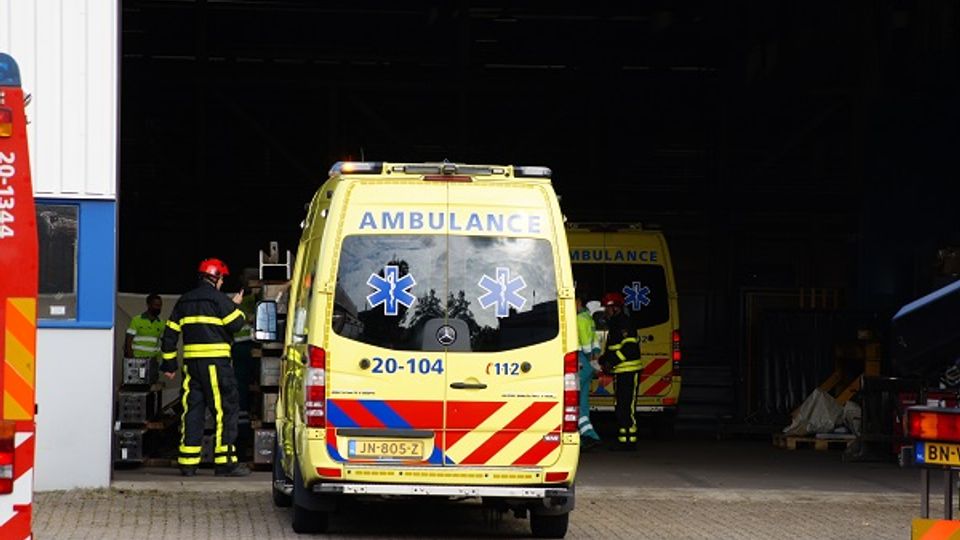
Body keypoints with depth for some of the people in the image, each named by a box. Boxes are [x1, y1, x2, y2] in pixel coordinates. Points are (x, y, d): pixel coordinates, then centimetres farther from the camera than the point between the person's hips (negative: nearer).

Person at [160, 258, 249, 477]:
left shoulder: (184, 301, 17)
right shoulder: (218, 298, -4)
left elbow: (170, 333, 17)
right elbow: (235, 324, -8)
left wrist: (169, 364, 21)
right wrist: (236, 307, 12)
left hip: (191, 361, 6)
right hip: (215, 361, -6)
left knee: (192, 409, 8)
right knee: (225, 409, -3)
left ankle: (188, 462, 5)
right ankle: (225, 461, -8)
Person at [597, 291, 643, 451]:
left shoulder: (625, 323, -12)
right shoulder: (612, 324, 20)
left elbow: (629, 347, -22)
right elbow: (610, 348, 26)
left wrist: (611, 362, -23)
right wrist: (603, 360, 7)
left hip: (629, 371, -11)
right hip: (619, 372, 11)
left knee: (627, 407, -11)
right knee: (620, 408, 12)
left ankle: (630, 441, -10)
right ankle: (623, 440, 16)